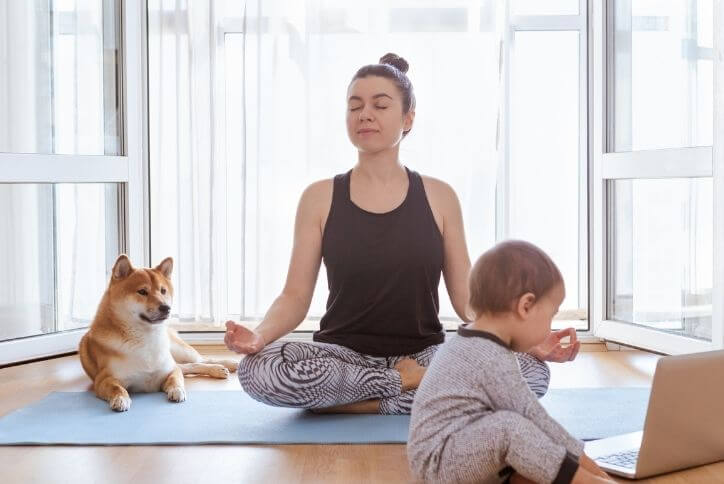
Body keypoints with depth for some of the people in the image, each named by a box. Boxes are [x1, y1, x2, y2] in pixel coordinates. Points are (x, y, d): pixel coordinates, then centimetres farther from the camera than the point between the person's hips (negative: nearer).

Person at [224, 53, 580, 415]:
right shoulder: (319, 198, 1)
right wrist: (259, 335, -23)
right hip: (343, 355, 0)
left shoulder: (439, 197, 2)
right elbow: (296, 295, -2)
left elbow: (466, 295, 2)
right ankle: (408, 384, -15)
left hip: (424, 355, 1)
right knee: (258, 370, -32)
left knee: (531, 372, -25)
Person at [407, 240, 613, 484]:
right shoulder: (493, 361, -21)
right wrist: (581, 459, -10)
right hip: (440, 463, -11)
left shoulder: (471, 344, 10)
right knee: (511, 426, -29)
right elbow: (532, 418, -20)